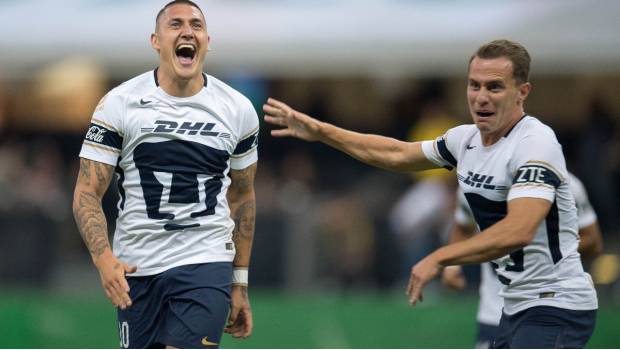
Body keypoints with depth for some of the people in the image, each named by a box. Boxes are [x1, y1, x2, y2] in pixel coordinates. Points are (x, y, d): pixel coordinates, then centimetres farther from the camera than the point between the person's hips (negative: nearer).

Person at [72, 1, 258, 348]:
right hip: (135, 267, 1)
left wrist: (240, 283, 14)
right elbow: (87, 193, -4)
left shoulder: (238, 110, 3)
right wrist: (104, 258, -22)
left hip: (206, 266, -1)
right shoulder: (120, 104, -4)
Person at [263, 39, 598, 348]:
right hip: (517, 307, 9)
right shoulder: (466, 139, 8)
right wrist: (320, 131, 24)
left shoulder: (535, 143, -19)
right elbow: (398, 154, 25)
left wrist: (439, 258, -26)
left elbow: (518, 232, -31)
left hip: (555, 308, -9)